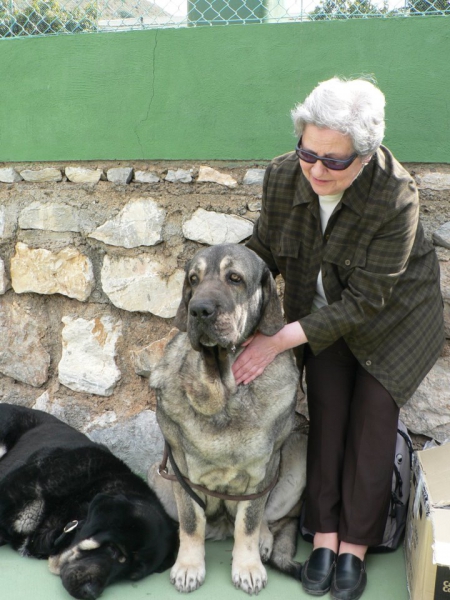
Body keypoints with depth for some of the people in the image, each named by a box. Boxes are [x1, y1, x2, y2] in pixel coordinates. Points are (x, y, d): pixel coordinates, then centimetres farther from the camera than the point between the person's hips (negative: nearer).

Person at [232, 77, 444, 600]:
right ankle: (324, 536, 11)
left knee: (372, 414, -3)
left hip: (392, 318, -3)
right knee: (325, 413, -1)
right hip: (321, 312, 3)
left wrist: (279, 341, -34)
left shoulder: (396, 197, -34)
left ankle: (355, 546, 12)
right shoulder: (282, 175, -21)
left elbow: (364, 301, -31)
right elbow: (264, 250, -5)